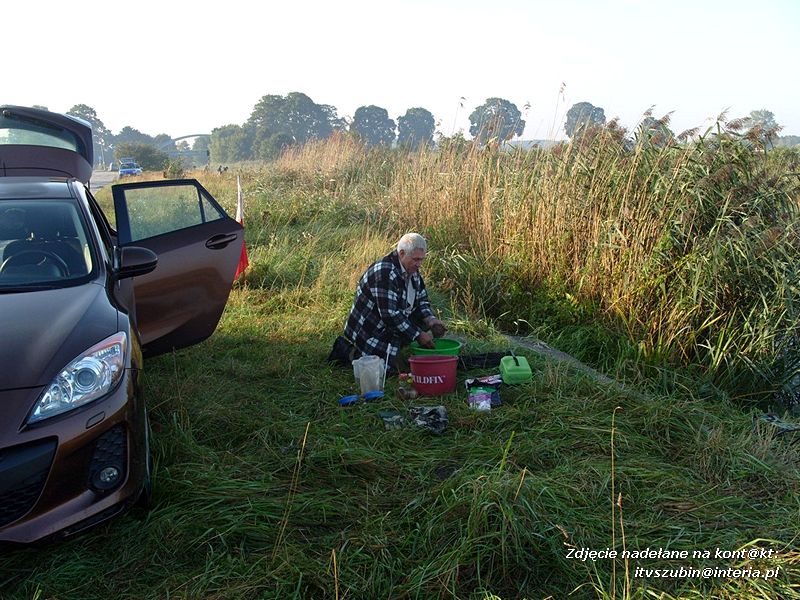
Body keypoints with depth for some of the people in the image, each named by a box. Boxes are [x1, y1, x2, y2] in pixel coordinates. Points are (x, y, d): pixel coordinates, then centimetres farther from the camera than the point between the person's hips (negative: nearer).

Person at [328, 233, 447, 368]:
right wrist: (418, 335, -25)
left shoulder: (412, 271, 3)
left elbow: (422, 300, 10)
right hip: (368, 330, -9)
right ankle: (348, 350, 2)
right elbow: (390, 314, -30)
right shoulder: (384, 273, -27)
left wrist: (431, 320, -10)